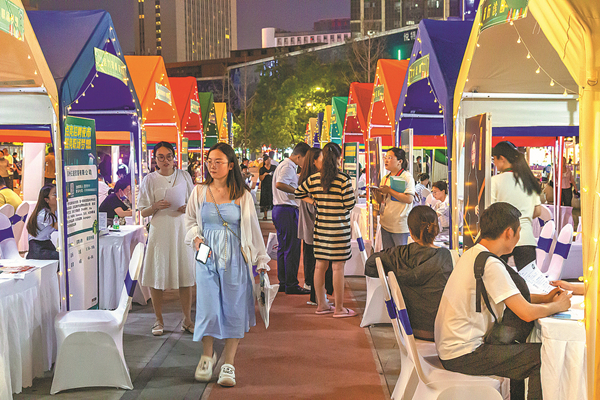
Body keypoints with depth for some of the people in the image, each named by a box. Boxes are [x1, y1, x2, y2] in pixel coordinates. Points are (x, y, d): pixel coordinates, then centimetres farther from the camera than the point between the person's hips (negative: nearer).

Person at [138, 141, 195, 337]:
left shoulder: (184, 176, 8)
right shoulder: (149, 180, 2)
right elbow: (143, 212, 3)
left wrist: (187, 208, -8)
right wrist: (156, 206, -17)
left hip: (181, 229, 1)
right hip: (159, 231, -1)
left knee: (185, 276, 2)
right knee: (156, 277, 1)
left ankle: (187, 319, 13)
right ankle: (159, 321, 15)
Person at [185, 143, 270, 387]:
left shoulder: (242, 195, 1)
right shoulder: (200, 192, 5)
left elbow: (252, 228, 7)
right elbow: (190, 220, 16)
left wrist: (261, 260, 8)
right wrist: (196, 238, -5)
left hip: (235, 258, 0)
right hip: (207, 257, 1)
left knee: (233, 308, -1)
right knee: (208, 307, -3)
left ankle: (228, 364, 10)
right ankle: (207, 355, 23)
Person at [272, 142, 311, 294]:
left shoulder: (286, 165, 20)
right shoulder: (288, 167, -13)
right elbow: (279, 184, -28)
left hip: (280, 209, 11)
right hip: (287, 210, -11)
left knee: (283, 248, 13)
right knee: (292, 249, -6)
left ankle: (283, 283, 19)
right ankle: (291, 285, -2)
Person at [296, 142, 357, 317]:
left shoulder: (314, 178, 3)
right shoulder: (343, 179, -12)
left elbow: (299, 193, 16)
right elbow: (349, 205, -10)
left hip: (320, 225, 5)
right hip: (339, 227, -5)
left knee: (320, 265, 11)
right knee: (338, 266, 0)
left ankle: (321, 304, 21)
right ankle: (339, 308, 7)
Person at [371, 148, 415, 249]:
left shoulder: (407, 177, -8)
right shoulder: (385, 178, 13)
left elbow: (409, 199, -20)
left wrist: (389, 191, -18)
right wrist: (376, 192, -5)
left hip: (400, 227, -7)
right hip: (385, 224, 7)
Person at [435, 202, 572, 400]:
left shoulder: (473, 254, 10)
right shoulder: (490, 265, -21)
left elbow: (510, 297, 23)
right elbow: (527, 313, -23)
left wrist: (544, 298, 13)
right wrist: (557, 306, -4)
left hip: (450, 346, 10)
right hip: (463, 356, -10)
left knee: (517, 348, 26)